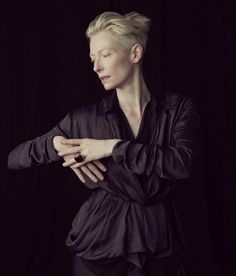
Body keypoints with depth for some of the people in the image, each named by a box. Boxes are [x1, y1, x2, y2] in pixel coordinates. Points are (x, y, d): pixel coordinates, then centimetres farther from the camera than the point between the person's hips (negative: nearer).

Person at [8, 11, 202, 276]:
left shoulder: (178, 108, -3)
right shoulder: (84, 118, -2)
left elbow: (182, 162, -22)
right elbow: (14, 158, 3)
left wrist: (112, 147, -20)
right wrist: (57, 143, -16)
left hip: (159, 244, 0)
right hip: (98, 242, 1)